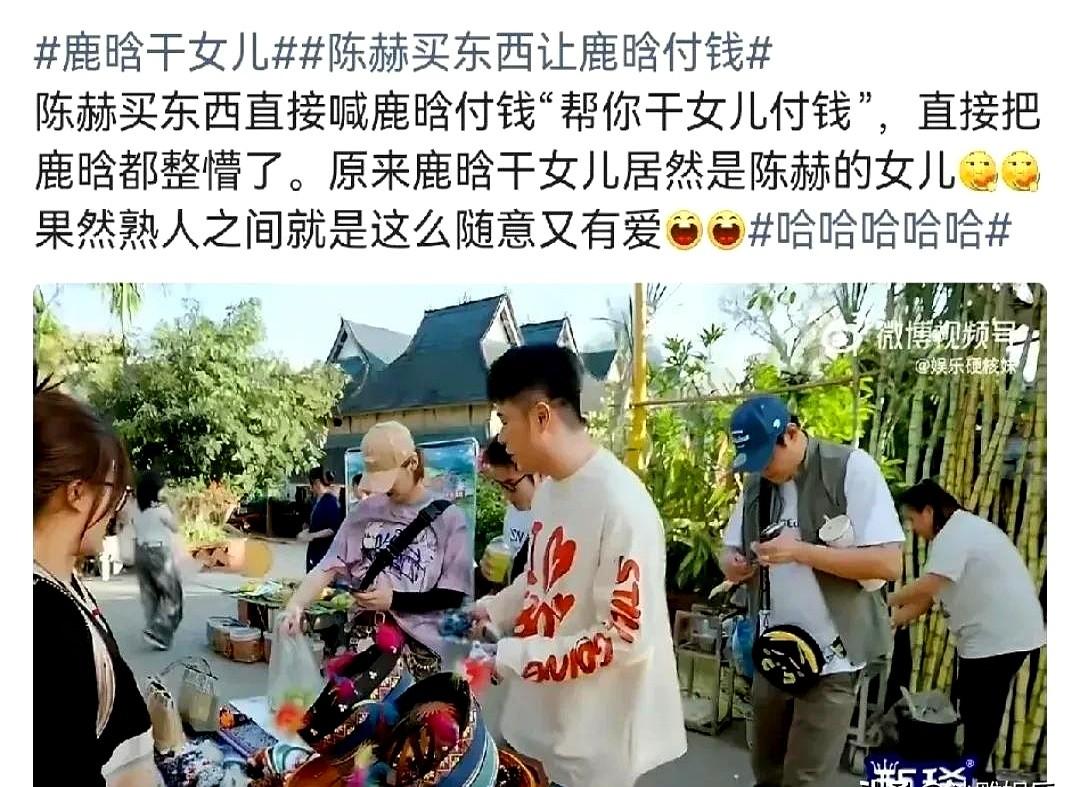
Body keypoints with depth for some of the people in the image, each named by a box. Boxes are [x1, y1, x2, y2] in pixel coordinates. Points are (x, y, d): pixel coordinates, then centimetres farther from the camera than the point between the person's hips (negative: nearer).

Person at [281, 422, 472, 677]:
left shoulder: (447, 517, -3)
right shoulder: (366, 511, 6)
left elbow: (453, 595, -4)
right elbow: (328, 567, 4)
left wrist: (394, 600, -10)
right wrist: (295, 604, -12)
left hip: (421, 644, -2)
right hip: (367, 636, 3)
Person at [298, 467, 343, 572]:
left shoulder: (331, 501, -16)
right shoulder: (316, 500, 10)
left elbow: (333, 529, -20)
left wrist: (311, 536, -17)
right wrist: (306, 532, 1)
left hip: (327, 551, -9)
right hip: (314, 549, 9)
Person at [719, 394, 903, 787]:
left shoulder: (852, 468, -14)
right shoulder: (756, 482, 8)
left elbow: (888, 563, -19)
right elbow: (731, 548, 14)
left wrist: (801, 551, -26)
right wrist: (732, 563, -9)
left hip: (829, 658, -6)